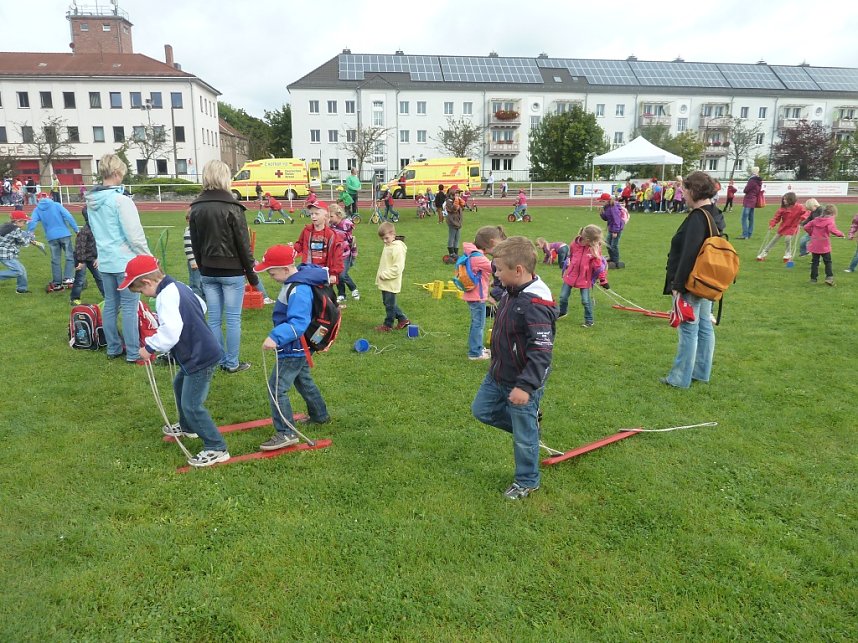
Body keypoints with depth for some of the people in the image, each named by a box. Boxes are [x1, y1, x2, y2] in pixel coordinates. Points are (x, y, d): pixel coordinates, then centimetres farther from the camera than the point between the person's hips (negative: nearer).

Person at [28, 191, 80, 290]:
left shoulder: (37, 210, 7)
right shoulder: (56, 205, 2)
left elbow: (32, 223, -3)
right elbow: (68, 217, -8)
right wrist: (76, 230, -7)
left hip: (51, 237, 2)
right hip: (64, 235, -2)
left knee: (55, 260, 10)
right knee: (69, 256, 4)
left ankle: (57, 283, 11)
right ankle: (67, 278, -8)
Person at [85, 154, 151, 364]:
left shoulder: (91, 201, 8)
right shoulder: (120, 200, -17)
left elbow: (96, 231, 17)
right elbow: (135, 235, -17)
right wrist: (148, 257, -6)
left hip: (105, 261, 8)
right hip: (126, 261, -8)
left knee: (110, 305, 14)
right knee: (129, 308, -2)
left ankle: (113, 348, 24)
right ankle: (133, 353, 3)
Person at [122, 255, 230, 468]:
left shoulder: (166, 297, -23)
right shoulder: (178, 286, 7)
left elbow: (170, 331, -32)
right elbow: (201, 306, 22)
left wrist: (150, 347, -20)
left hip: (200, 358, -11)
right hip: (199, 352, 11)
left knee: (192, 406, -6)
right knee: (180, 385, 31)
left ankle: (216, 448, 2)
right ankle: (187, 427, 51)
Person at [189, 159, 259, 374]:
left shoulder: (196, 208, 5)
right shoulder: (232, 208, -12)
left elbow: (195, 244, 10)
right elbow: (243, 244, -10)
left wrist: (202, 268, 19)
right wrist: (251, 273, -2)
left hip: (208, 272, 5)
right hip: (231, 271, -5)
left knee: (214, 319, 10)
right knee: (233, 319, 3)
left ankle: (219, 360, 19)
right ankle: (232, 363, 9)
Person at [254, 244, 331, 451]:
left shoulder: (299, 290, -28)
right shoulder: (294, 281, 3)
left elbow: (298, 323, -36)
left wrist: (275, 337, -45)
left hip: (293, 350, -11)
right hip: (298, 348, 11)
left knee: (277, 388, -8)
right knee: (303, 381, 27)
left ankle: (286, 433, -2)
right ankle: (320, 415, 45)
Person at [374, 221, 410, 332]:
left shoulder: (398, 248, -19)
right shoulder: (387, 246, 10)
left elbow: (397, 268, -24)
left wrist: (383, 274, -20)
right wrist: (380, 275, 11)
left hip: (391, 283, -10)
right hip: (385, 282, 10)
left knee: (390, 304, 3)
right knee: (387, 303, 17)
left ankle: (388, 325, 16)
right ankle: (403, 319, 27)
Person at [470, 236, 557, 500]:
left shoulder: (535, 305, -29)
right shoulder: (510, 292, 0)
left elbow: (541, 352, -30)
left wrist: (525, 386, -33)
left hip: (522, 384, -9)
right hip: (498, 376, 9)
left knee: (524, 435, 8)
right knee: (481, 410, 22)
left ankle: (527, 482, 31)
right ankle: (527, 423, 35)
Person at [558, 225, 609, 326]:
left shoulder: (595, 249, -13)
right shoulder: (575, 244, -10)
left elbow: (599, 265, -7)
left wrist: (603, 280, -5)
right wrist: (566, 269, 20)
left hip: (585, 278, -2)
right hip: (571, 275, 3)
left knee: (586, 301, 1)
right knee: (563, 297, 12)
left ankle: (589, 321, 19)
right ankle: (562, 313, 38)